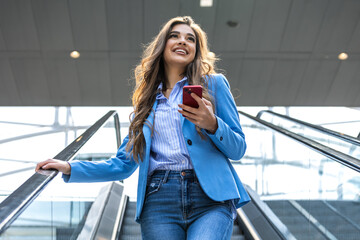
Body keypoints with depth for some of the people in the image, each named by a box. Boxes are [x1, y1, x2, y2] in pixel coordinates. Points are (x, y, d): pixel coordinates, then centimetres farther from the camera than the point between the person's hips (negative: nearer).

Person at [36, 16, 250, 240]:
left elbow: (238, 150, 9)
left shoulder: (213, 83, 13)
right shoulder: (148, 100, 20)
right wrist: (69, 168, 14)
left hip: (211, 198, -2)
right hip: (160, 199, 3)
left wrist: (212, 124, -10)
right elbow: (124, 164, 21)